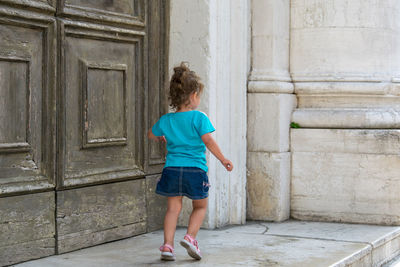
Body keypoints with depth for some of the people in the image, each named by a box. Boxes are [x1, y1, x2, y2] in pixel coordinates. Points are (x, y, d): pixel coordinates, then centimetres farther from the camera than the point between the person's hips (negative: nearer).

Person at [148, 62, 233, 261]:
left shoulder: (166, 120, 7)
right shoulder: (199, 118, -8)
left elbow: (151, 134, 24)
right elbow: (208, 140, -17)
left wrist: (161, 138, 45)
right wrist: (223, 159, -10)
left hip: (172, 169, 3)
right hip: (195, 170, -3)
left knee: (173, 208, 10)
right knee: (200, 207, 16)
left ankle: (168, 244, 1)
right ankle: (190, 236, -2)